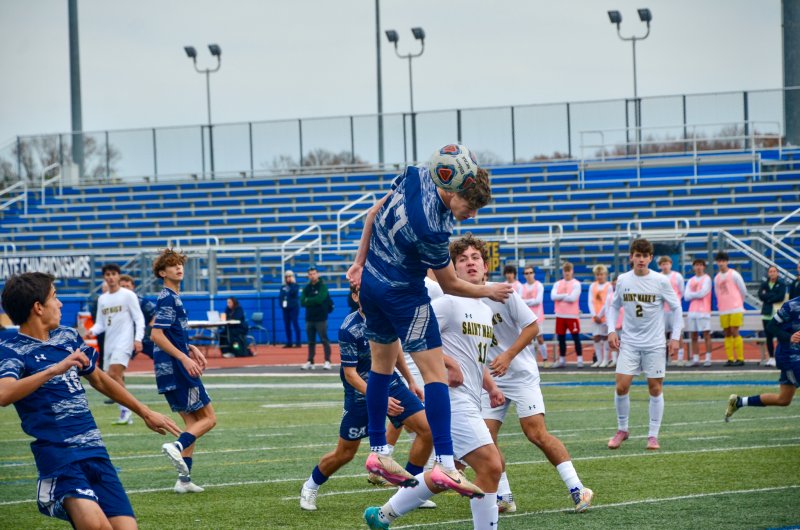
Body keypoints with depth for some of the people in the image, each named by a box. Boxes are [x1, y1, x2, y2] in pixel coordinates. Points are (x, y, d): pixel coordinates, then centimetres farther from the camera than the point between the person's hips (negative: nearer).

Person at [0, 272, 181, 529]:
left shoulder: (68, 337, 16)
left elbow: (99, 380, 31)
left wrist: (145, 412, 37)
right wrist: (55, 369, -32)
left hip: (96, 452, 7)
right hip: (58, 457, -7)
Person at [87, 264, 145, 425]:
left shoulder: (128, 295, 0)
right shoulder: (102, 299, 16)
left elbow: (139, 319, -3)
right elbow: (100, 324, 16)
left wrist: (138, 339, -14)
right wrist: (92, 331, -6)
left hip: (124, 341, -6)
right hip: (109, 344, 6)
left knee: (114, 373, -22)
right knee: (114, 380, 3)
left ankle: (125, 410, -18)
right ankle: (126, 415, 10)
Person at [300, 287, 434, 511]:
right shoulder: (349, 330, -24)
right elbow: (350, 374, -23)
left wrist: (410, 381, 18)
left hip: (391, 384, 5)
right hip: (361, 392, -5)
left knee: (427, 429, -11)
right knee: (345, 453, 6)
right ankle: (310, 487, 34)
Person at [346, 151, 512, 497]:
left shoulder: (416, 175, -10)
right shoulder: (432, 230, -31)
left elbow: (375, 213, 6)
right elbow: (450, 285, -14)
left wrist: (360, 260, 15)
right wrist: (489, 291, 2)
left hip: (371, 282, 9)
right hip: (403, 295, -9)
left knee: (382, 366, 19)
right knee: (436, 374, -10)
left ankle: (377, 452, 25)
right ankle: (444, 464, -18)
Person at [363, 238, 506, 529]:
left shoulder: (485, 310, 19)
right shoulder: (448, 303, -9)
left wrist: (490, 386, 16)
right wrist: (449, 363, -22)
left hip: (469, 402, 10)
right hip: (452, 399, -10)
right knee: (491, 466, -16)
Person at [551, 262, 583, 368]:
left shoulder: (576, 284, -2)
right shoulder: (557, 284, 11)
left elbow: (572, 298, -15)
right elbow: (553, 296, -4)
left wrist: (560, 297, -5)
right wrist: (566, 295, -10)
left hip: (572, 315, -4)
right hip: (560, 315, 4)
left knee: (576, 337, -5)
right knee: (561, 338, 8)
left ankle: (580, 360, -3)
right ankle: (562, 360, 16)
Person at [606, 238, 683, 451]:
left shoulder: (660, 281, -6)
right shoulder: (623, 280, 1)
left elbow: (676, 308, 2)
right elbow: (614, 306, 14)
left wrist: (675, 337, -4)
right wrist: (611, 330, 0)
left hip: (654, 344, -1)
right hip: (629, 343, 1)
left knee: (655, 388, 0)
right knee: (621, 386, -7)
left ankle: (653, 435, 9)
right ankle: (622, 430, 11)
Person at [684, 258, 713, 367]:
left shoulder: (706, 279, 1)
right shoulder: (690, 281, 16)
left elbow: (702, 293, -10)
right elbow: (686, 296, 6)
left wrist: (692, 294, 4)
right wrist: (697, 294, -5)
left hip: (704, 311, -5)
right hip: (692, 311, 5)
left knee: (706, 335, -6)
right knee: (693, 336, 4)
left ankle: (708, 359, -5)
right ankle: (695, 359, 7)